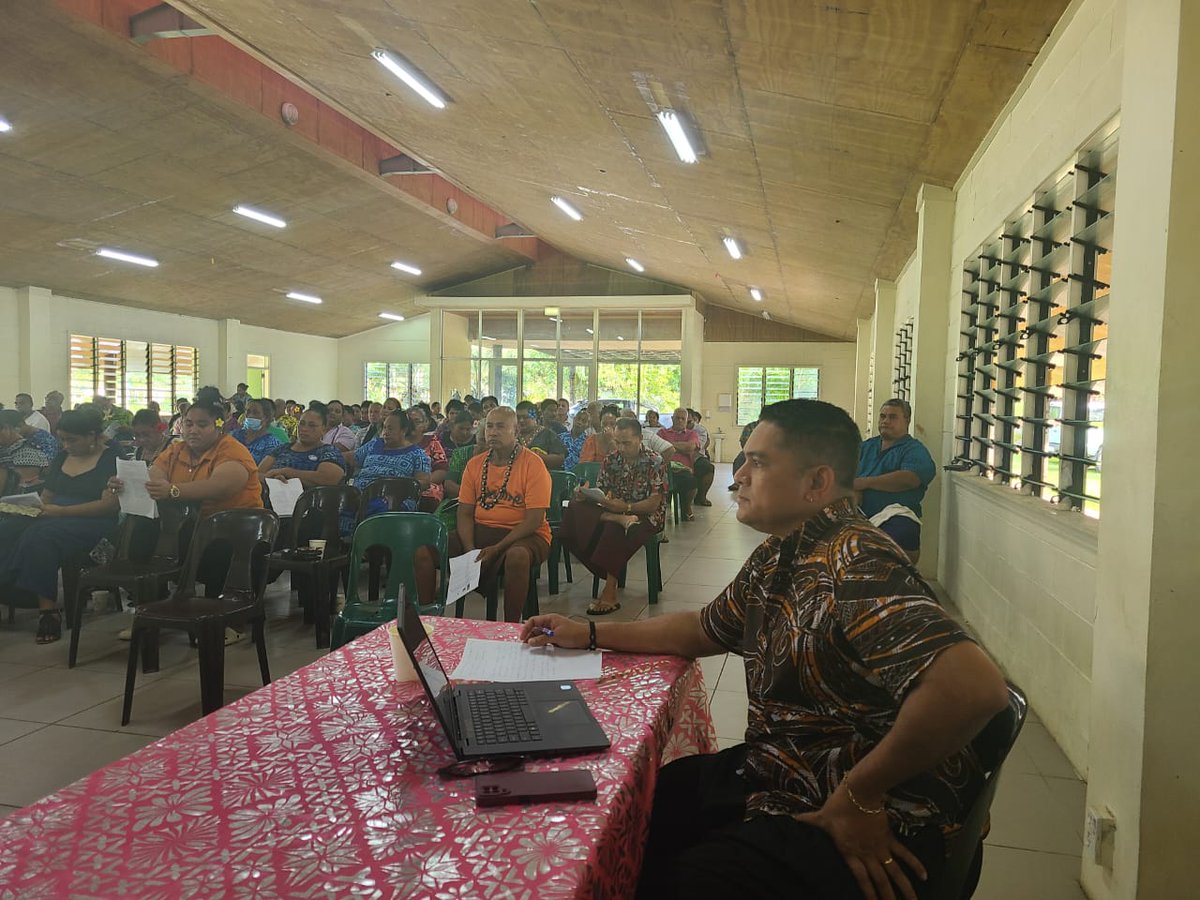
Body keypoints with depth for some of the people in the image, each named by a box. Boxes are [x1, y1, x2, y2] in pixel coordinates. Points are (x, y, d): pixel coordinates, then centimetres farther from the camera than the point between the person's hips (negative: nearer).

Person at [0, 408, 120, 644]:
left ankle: (48, 609, -29)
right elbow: (46, 495, 25)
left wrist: (61, 511, -17)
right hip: (52, 518, 7)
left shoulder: (112, 459, -3)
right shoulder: (62, 458, 20)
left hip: (91, 522, -7)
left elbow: (109, 505, -14)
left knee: (39, 537, -34)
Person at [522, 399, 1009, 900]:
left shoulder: (853, 566, -26)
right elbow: (706, 630, 21)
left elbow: (975, 687, -37)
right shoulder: (775, 558, 6)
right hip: (771, 774, 9)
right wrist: (589, 634, 18)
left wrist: (858, 796, -25)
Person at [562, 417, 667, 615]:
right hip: (613, 511, 5)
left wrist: (625, 507, -29)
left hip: (645, 516, -4)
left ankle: (610, 593, -32)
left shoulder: (655, 462, -7)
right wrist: (584, 495, -20)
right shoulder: (610, 460, 7)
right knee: (575, 510, -20)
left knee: (614, 530, -38)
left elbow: (654, 504, -14)